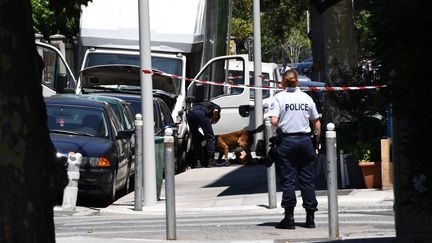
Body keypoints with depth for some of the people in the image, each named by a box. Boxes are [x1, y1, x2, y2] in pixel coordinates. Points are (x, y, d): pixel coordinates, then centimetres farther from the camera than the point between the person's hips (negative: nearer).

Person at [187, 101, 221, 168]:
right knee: (210, 138, 6)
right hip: (201, 113, -6)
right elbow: (215, 111, 0)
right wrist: (212, 121, 15)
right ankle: (210, 162, 1)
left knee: (195, 138, 19)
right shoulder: (217, 107, 27)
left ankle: (197, 162, 15)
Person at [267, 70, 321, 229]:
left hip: (287, 140, -3)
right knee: (307, 180, 7)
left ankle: (289, 217, 0)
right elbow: (317, 123, 9)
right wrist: (316, 142, 18)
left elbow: (273, 121, -15)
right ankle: (310, 217, 8)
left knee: (287, 180, 2)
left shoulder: (279, 98, -4)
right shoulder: (306, 98, 6)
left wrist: (280, 126, 7)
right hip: (305, 140, 3)